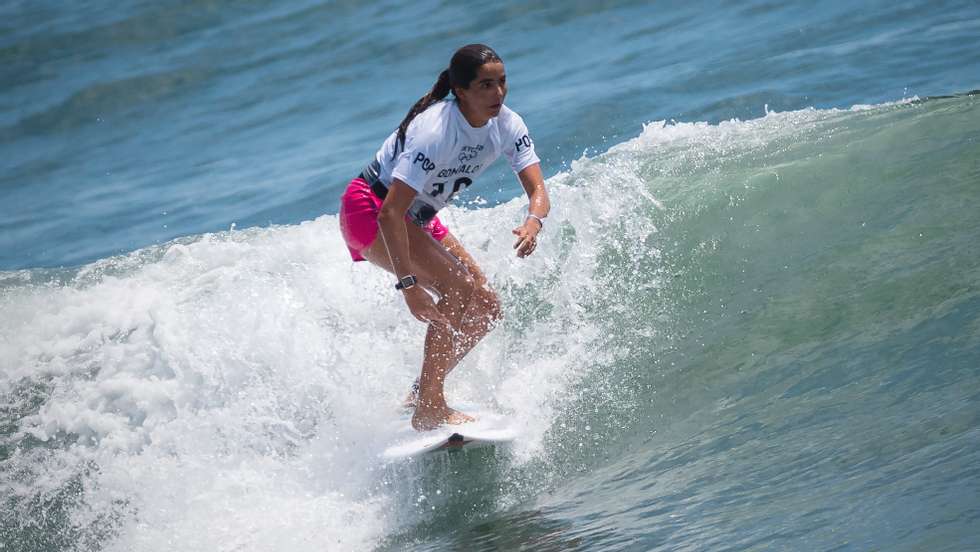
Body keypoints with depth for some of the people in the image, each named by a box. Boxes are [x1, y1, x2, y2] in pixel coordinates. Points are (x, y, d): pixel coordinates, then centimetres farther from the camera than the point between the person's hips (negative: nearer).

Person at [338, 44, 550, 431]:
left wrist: (534, 222, -40)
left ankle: (423, 390, 13)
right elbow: (391, 214, -35)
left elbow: (537, 189, -16)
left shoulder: (507, 125, -10)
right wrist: (407, 284, -40)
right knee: (460, 291, -25)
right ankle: (429, 409, -23)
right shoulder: (435, 131, -32)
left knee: (486, 309, 1)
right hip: (369, 211, -8)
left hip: (418, 220, 8)